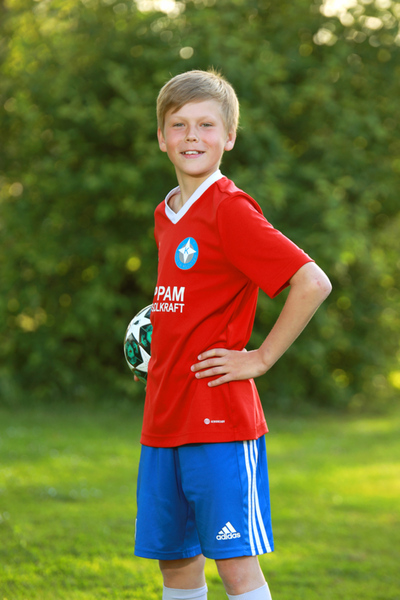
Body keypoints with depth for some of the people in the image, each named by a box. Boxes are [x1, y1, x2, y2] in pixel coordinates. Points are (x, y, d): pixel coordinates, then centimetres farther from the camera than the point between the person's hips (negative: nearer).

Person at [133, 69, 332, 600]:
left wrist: (260, 359, -14)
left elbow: (313, 282, -18)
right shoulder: (167, 215, 14)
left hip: (221, 420, -8)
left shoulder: (231, 210, -12)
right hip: (163, 418, 8)